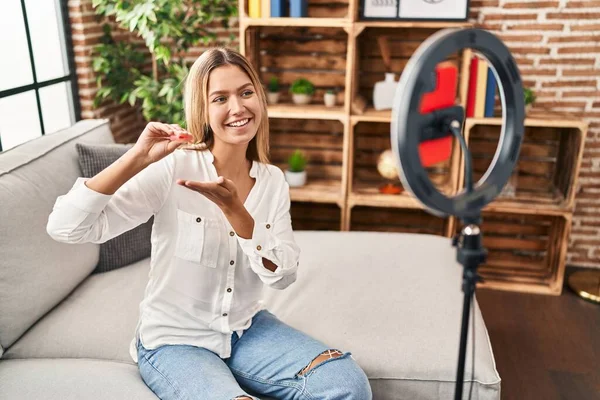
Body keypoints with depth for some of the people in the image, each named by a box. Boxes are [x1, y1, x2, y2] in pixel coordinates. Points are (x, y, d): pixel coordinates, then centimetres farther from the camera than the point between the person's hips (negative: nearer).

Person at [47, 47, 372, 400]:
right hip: (174, 342, -4)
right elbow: (65, 228, -23)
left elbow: (284, 275, -12)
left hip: (247, 329, 4)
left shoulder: (273, 181, -2)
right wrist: (137, 159, -34)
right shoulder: (173, 169, -17)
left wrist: (233, 209, -26)